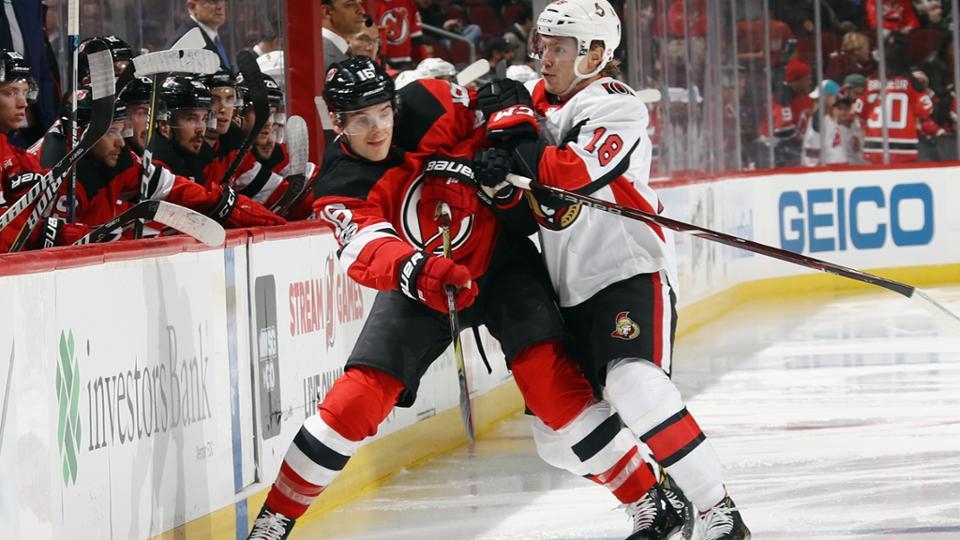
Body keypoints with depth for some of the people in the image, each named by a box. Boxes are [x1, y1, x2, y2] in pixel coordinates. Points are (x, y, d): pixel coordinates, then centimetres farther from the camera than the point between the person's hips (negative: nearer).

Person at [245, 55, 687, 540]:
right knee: (358, 396, -8)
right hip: (417, 284, 1)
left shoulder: (430, 107, -16)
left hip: (501, 261, -1)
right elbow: (366, 250, -35)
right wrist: (417, 272, -53)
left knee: (549, 377, -17)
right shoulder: (341, 188, -17)